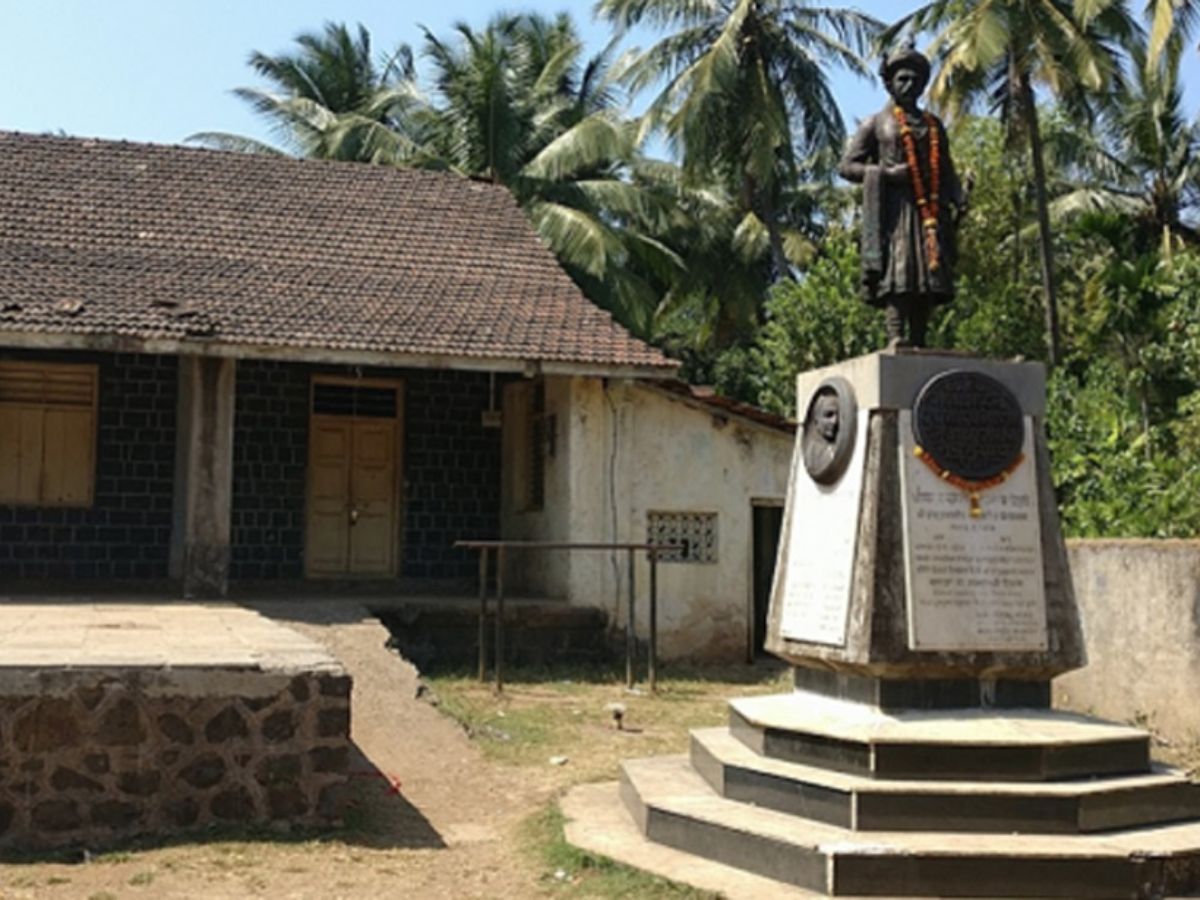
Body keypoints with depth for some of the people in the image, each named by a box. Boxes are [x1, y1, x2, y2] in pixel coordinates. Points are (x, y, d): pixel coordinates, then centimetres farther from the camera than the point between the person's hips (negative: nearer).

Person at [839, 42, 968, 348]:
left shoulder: (933, 125, 24)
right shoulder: (877, 124, 12)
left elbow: (946, 170, 24)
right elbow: (848, 166, 5)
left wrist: (959, 197, 4)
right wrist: (885, 173, -10)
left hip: (930, 209, 5)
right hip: (895, 207, -5)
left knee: (931, 276, -3)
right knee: (897, 270, -18)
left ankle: (919, 341, -3)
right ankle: (896, 338, -24)